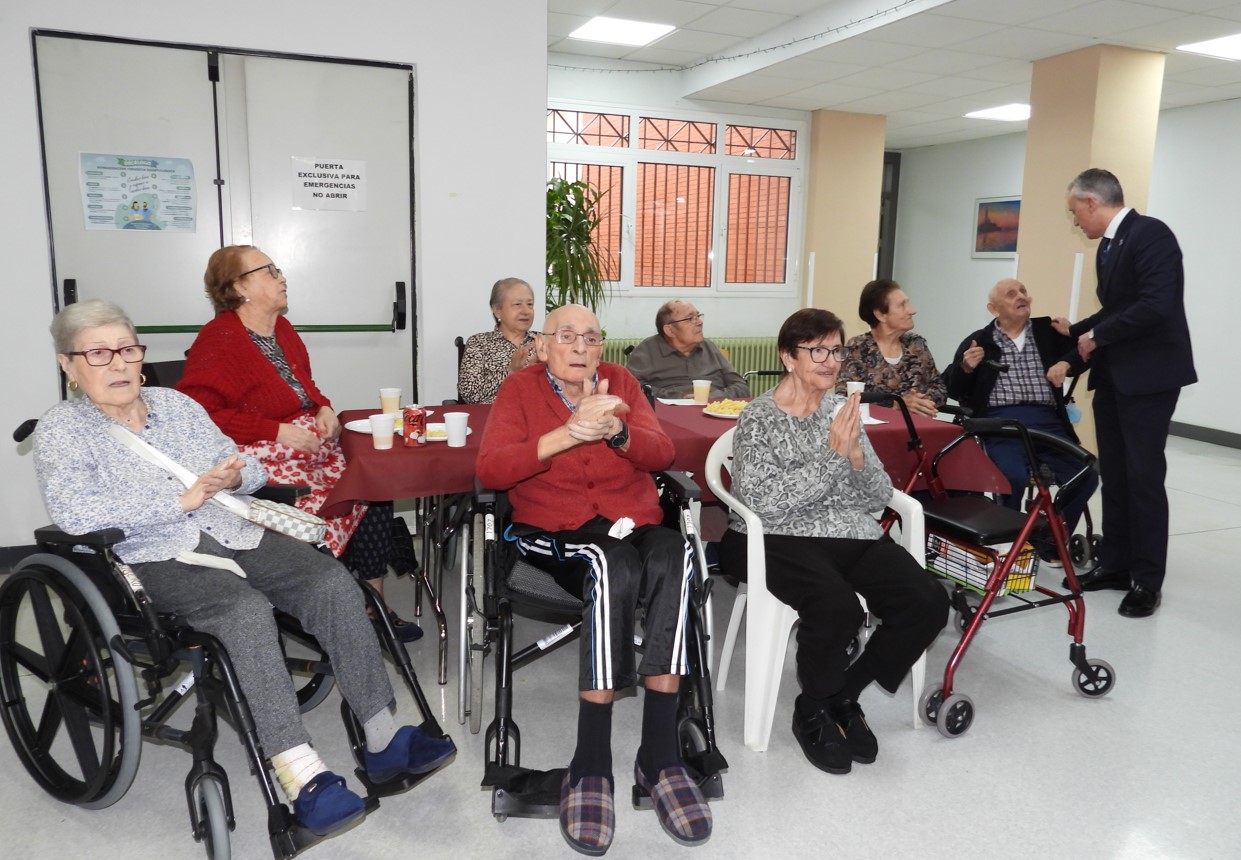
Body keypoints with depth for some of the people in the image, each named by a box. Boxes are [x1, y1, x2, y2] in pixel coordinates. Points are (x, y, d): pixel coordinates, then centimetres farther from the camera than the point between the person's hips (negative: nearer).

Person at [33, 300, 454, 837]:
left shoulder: (176, 404, 18)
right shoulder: (60, 429, 4)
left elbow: (250, 471, 18)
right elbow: (73, 512, -15)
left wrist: (235, 476, -7)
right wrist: (184, 498, -17)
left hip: (234, 535, 5)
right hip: (157, 559, -4)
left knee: (333, 582, -20)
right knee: (247, 610, -34)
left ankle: (382, 740, -15)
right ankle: (302, 779, -35)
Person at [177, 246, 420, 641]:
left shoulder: (282, 328, 15)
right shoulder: (218, 340, -8)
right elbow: (198, 414, -17)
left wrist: (323, 409, 7)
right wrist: (277, 431, -20)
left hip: (310, 446, 7)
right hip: (263, 457, -7)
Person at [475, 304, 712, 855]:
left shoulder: (620, 381, 12)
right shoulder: (520, 389, 4)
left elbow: (660, 454, -1)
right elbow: (490, 470, -12)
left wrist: (615, 430, -23)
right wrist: (569, 433, -24)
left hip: (632, 522, 3)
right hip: (554, 532, -2)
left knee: (673, 557, -32)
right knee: (614, 568, -36)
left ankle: (659, 753, -26)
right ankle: (591, 764, -26)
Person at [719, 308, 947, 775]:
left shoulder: (843, 410, 11)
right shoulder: (759, 417, -5)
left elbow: (880, 497, 9)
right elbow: (763, 501, -17)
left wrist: (857, 456, -12)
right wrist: (832, 454, -19)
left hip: (852, 535, 6)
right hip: (781, 540, -6)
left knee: (928, 602, -17)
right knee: (837, 607, -34)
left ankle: (845, 694, 5)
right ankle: (812, 712, -3)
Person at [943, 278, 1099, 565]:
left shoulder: (1049, 331, 17)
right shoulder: (978, 342, 12)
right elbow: (952, 390, 10)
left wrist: (1066, 363, -10)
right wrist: (966, 368, -9)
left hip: (1046, 421, 3)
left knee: (1086, 476, -15)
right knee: (1014, 476, -29)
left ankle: (1050, 541, 9)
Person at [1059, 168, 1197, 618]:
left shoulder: (1149, 233, -15)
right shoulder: (1108, 246, 12)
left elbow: (1157, 306, -25)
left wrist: (1098, 336, -16)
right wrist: (1076, 330, 22)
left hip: (1148, 375, -9)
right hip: (1113, 376, 9)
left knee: (1143, 475, -3)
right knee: (1113, 474, 12)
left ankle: (1147, 580, 8)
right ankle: (1115, 563, 22)